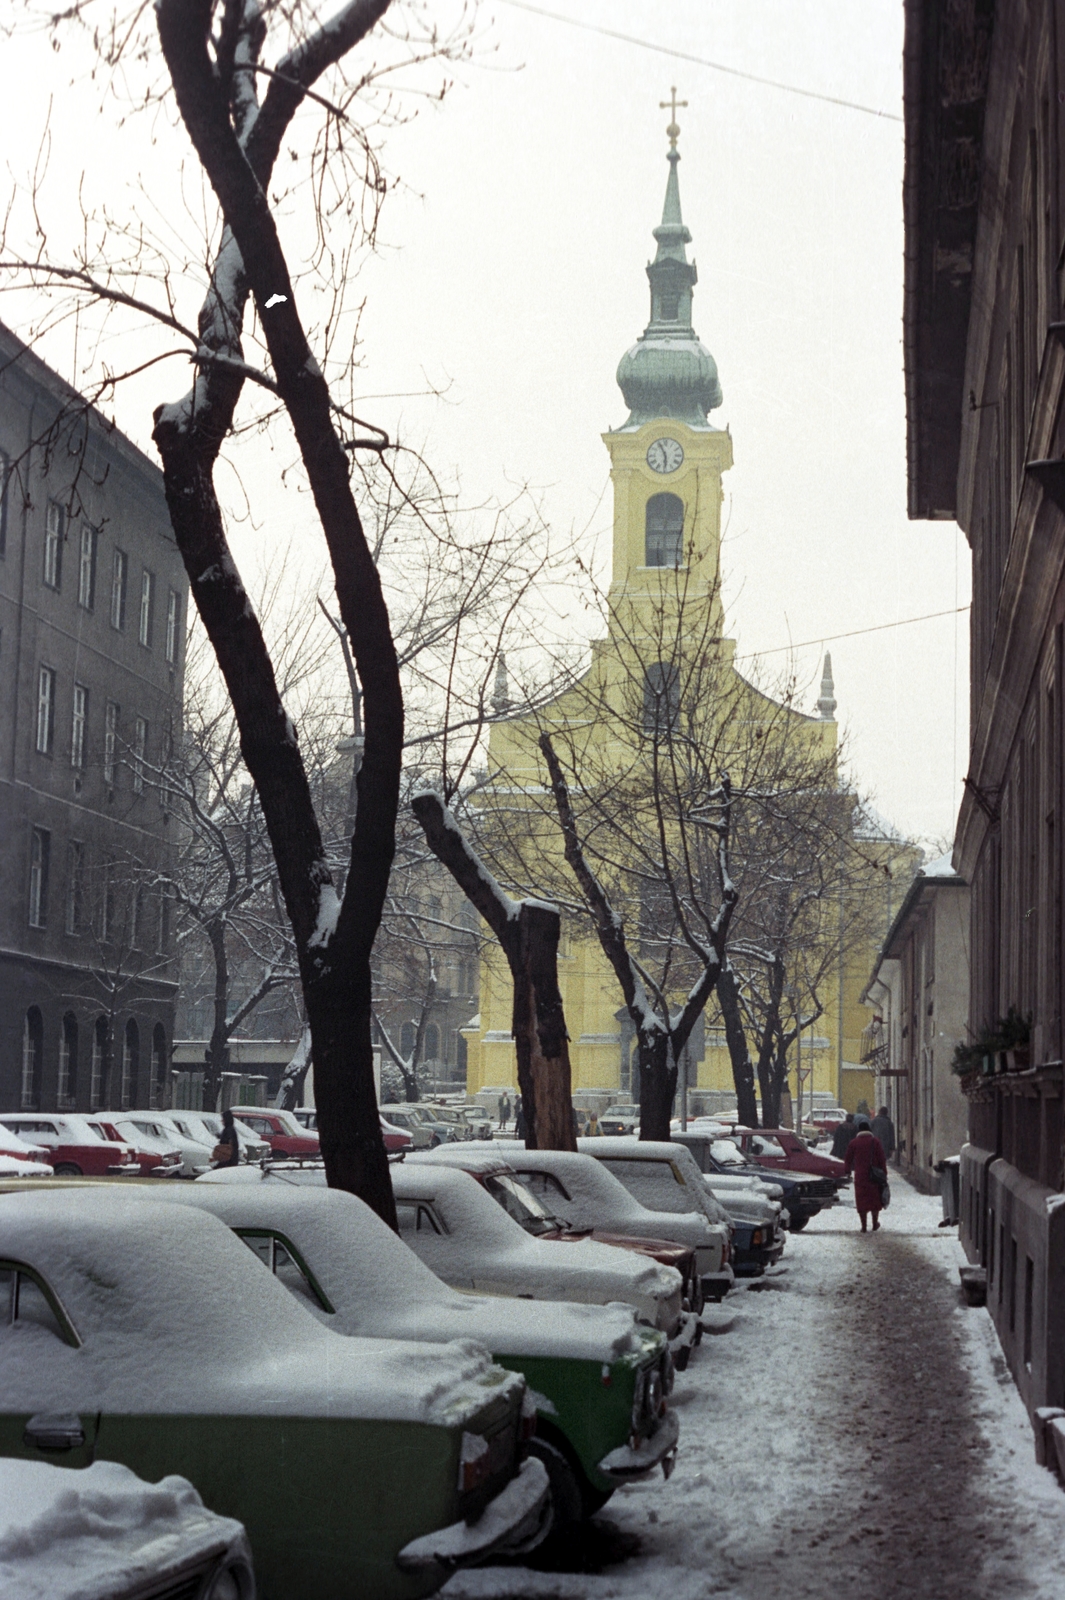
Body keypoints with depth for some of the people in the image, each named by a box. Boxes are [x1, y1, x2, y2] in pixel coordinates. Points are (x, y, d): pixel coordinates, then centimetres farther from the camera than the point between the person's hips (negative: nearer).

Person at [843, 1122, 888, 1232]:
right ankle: (875, 1224, 21)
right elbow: (882, 1159, -1)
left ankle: (864, 1226, -1)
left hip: (860, 1175, 0)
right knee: (875, 1199, 14)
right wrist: (883, 1173, 3)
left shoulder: (853, 1143, 3)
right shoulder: (875, 1141, 1)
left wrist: (847, 1171, 19)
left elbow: (848, 1159, 7)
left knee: (861, 1201, 2)